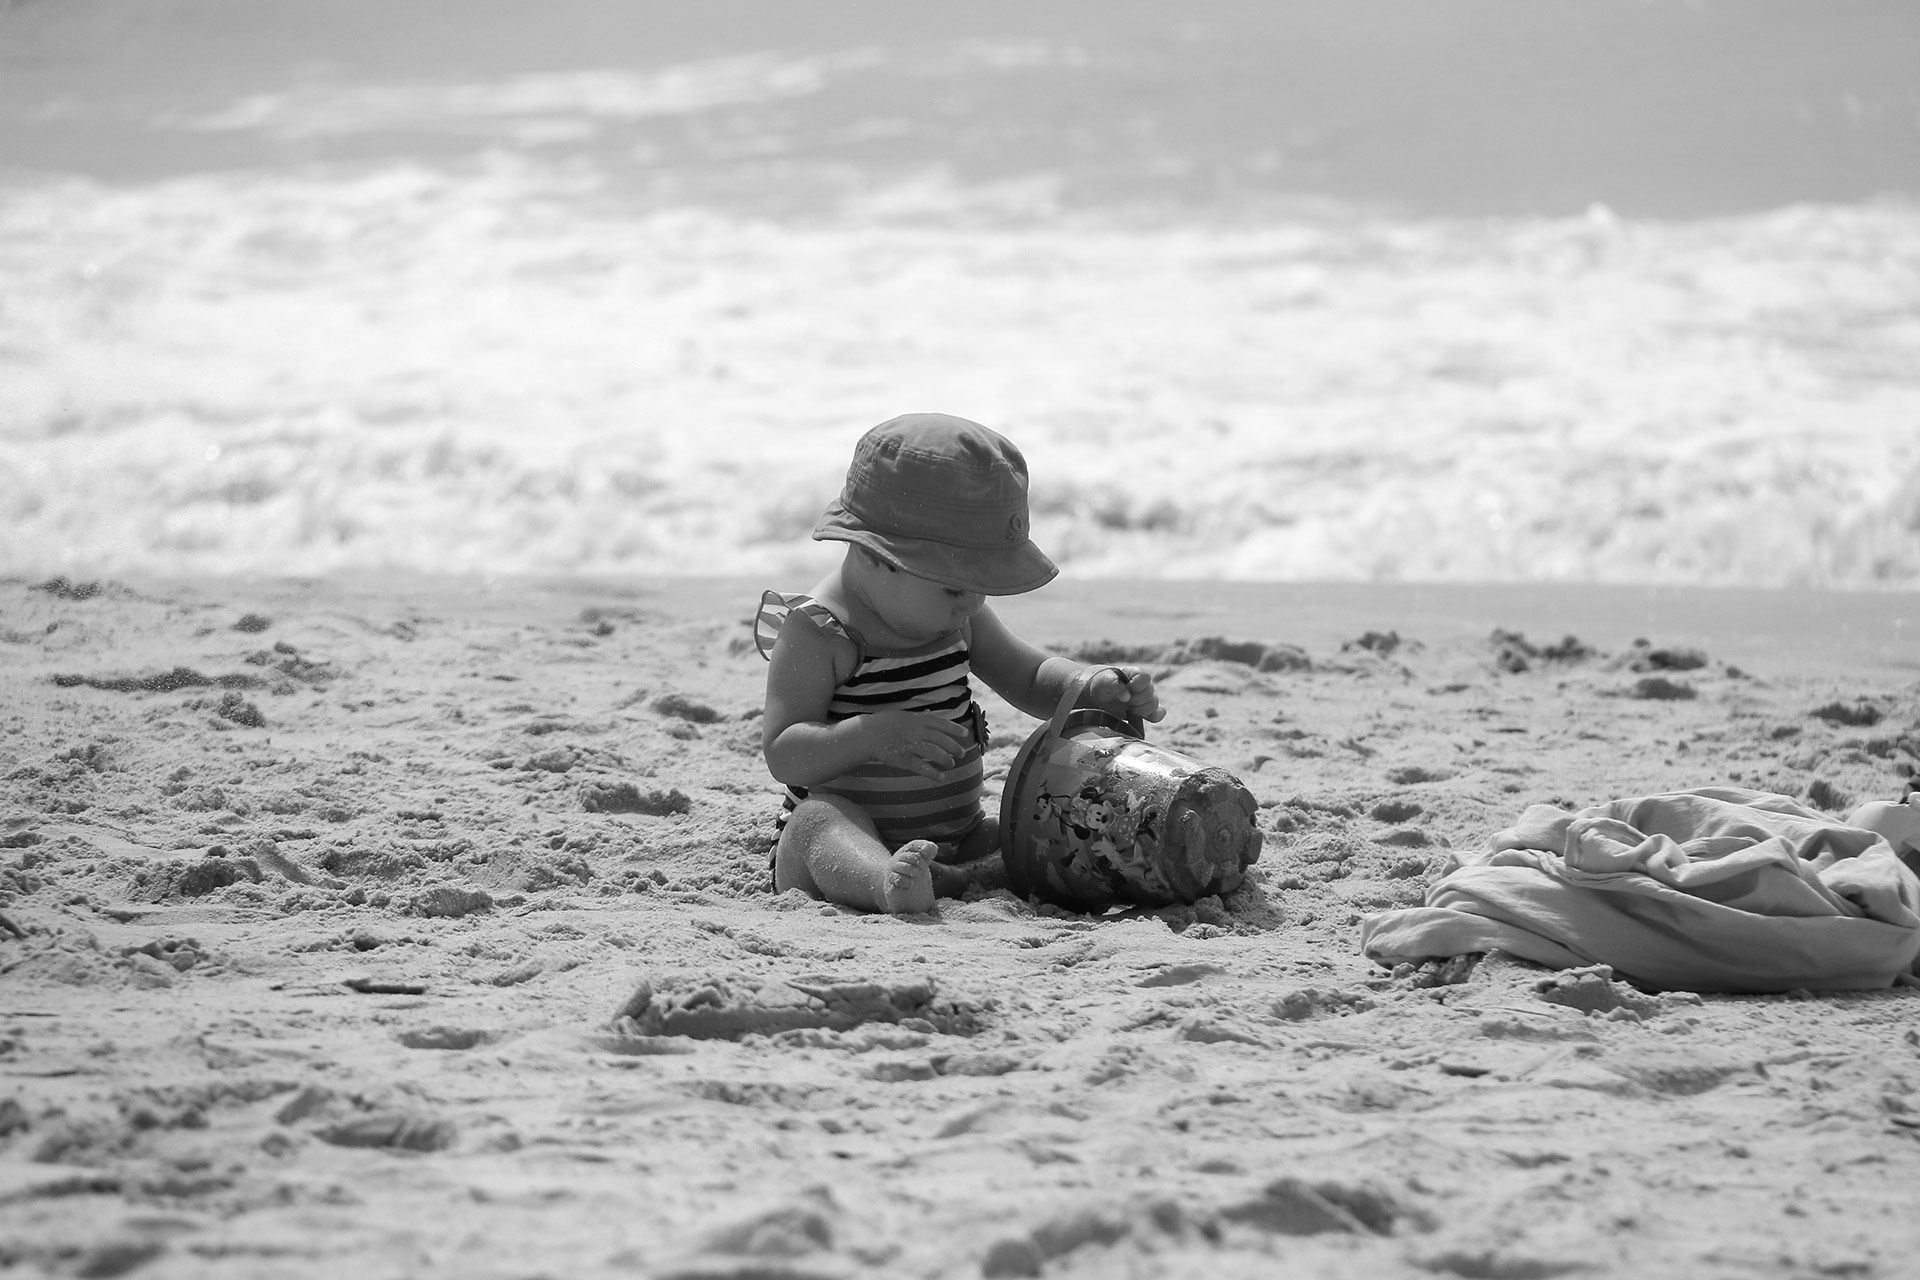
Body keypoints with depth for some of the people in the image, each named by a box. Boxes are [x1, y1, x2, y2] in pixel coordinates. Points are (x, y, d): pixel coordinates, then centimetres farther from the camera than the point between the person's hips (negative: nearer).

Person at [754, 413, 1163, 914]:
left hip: (954, 844, 8)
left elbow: (1031, 677, 19)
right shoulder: (818, 633, -14)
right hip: (846, 836, -8)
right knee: (820, 819, -39)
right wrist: (871, 735, -35)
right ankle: (886, 883, -68)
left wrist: (1097, 688, -3)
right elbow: (782, 756, -19)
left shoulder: (956, 617, 8)